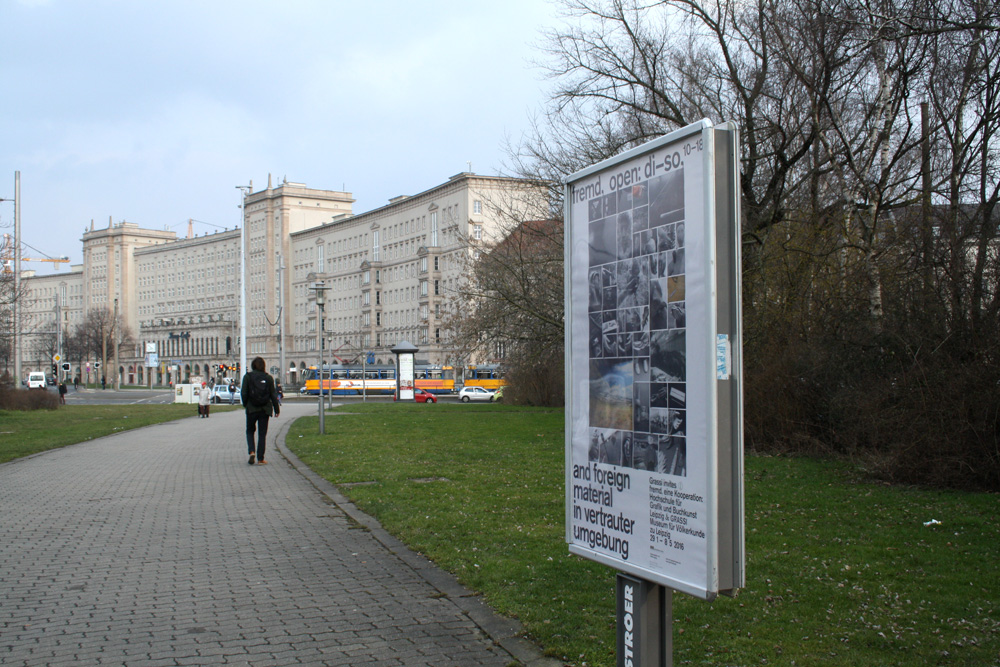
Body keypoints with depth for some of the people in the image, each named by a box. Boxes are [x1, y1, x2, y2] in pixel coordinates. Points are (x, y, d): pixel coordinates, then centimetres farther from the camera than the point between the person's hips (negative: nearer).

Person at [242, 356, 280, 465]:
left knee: (250, 431, 17)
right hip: (265, 409, 1)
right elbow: (273, 394, 1)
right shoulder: (268, 378, -2)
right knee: (262, 434, 5)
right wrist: (277, 409, 9)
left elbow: (244, 393, -6)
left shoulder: (247, 377, -5)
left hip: (251, 409, -1)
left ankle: (251, 451, -5)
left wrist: (245, 404, 12)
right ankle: (260, 459, 3)